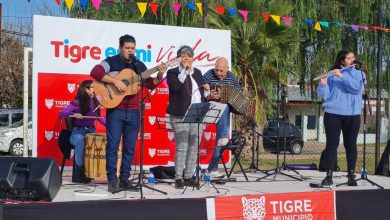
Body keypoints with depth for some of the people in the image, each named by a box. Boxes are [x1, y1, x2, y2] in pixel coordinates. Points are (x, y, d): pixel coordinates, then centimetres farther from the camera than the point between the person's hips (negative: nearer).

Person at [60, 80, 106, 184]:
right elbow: (62, 113, -10)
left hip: (91, 131, 4)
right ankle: (79, 172, -27)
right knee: (80, 140, -40)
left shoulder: (95, 102, 12)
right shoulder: (77, 103, -3)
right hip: (78, 131, -4)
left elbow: (99, 117, 23)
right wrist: (74, 114, -29)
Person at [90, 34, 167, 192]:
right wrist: (115, 80, -23)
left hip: (133, 112, 5)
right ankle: (112, 180, 0)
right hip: (115, 110, -4)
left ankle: (124, 179, 14)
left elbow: (150, 84, 12)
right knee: (113, 145, -6)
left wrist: (159, 76, -6)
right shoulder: (111, 62, -1)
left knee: (130, 147, 6)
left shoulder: (140, 65, 13)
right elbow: (95, 72, -16)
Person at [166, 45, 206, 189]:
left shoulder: (197, 73, 18)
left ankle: (189, 177, 13)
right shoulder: (173, 72, 3)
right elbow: (175, 87, -17)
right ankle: (178, 178, -4)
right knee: (182, 146, -9)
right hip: (180, 116, -5)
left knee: (194, 147, 5)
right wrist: (185, 71, -12)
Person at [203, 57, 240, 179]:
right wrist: (209, 97, -31)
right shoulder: (208, 76, -9)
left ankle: (213, 168, 3)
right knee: (224, 107, -37)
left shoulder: (231, 77, 5)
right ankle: (223, 138, -42)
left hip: (225, 112, 4)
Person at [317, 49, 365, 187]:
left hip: (352, 115, 1)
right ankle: (328, 176, -1)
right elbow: (324, 95, 0)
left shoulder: (359, 74, 10)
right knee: (332, 144, -3)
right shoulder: (331, 75, 6)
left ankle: (351, 176, 10)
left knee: (350, 145, 3)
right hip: (332, 114, -1)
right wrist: (323, 83, -19)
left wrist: (342, 76, -19)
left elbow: (357, 87, -12)